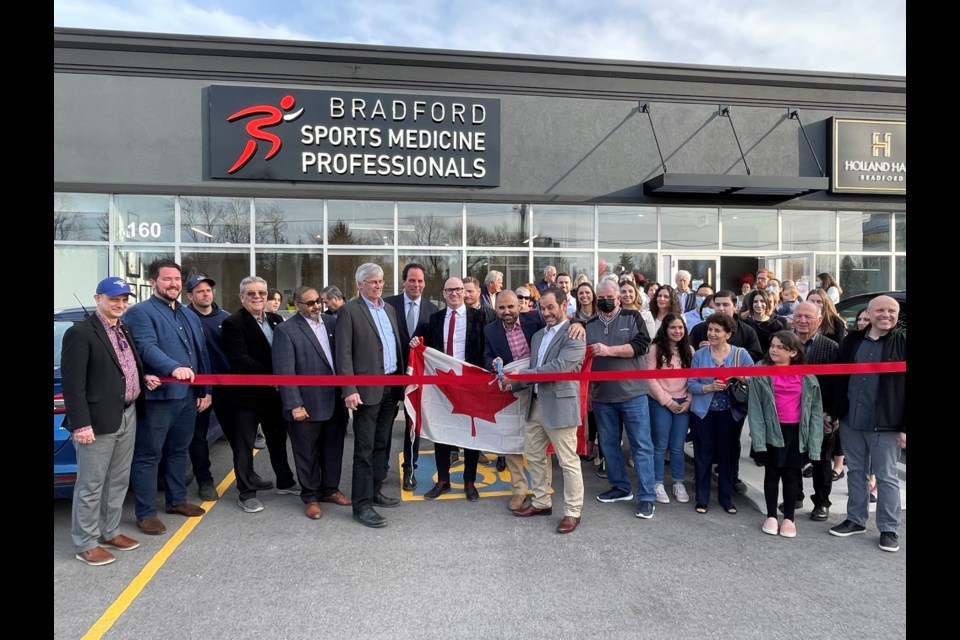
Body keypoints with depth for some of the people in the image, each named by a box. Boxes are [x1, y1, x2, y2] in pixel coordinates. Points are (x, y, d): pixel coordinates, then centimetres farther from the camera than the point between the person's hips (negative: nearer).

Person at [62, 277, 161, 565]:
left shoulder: (125, 331, 13)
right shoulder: (80, 333, -11)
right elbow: (73, 383, -15)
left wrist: (144, 379, 4)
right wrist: (81, 424, -19)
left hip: (127, 417, 8)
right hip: (98, 421, -8)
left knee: (118, 481, 18)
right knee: (91, 486, 5)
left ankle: (110, 533, 32)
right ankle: (86, 544, 18)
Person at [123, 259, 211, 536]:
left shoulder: (190, 316, 17)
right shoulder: (140, 312, -7)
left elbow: (202, 355, 17)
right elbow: (148, 347, -24)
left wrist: (206, 390, 13)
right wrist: (174, 367, -40)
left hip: (188, 396, 8)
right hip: (157, 397, -7)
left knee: (179, 450, 19)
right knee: (148, 455, 2)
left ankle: (177, 500, 32)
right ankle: (146, 513, 11)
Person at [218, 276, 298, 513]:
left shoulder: (276, 320, 8)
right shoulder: (233, 323, -12)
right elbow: (240, 360, -21)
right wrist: (270, 377, -22)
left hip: (274, 392, 6)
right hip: (246, 393, -6)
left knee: (278, 439, 18)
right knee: (244, 445, 6)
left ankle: (285, 482, 33)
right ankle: (247, 492, 18)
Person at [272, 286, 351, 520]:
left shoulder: (333, 323, 6)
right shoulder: (286, 330, -8)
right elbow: (284, 371, -12)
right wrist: (294, 404, -16)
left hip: (335, 401, 5)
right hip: (307, 404, -4)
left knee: (333, 449, 16)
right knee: (307, 454, 10)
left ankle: (330, 489, 35)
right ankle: (310, 497, 27)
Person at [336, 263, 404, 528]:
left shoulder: (389, 309, 15)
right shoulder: (349, 310, -6)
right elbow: (343, 353, -12)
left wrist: (400, 382, 9)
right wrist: (349, 390, -19)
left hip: (391, 387, 7)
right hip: (367, 388, -7)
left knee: (381, 444, 15)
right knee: (364, 448, -2)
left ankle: (375, 491, 27)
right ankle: (361, 504, 6)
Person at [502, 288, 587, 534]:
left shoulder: (574, 335, -11)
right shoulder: (538, 335, 16)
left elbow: (558, 367, -21)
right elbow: (533, 369, 15)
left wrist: (519, 375, -19)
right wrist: (513, 383, -4)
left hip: (560, 405, -8)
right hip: (535, 403, 8)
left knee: (568, 461, 2)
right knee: (533, 456, 16)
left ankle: (572, 511, 15)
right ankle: (541, 502, 32)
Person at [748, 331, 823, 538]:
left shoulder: (807, 375, -1)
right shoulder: (761, 372, -6)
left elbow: (815, 409, 1)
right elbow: (755, 406, -8)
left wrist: (813, 439, -5)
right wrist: (758, 435, -16)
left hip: (796, 431, 1)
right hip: (772, 429, -1)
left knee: (791, 475, 9)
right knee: (772, 473, 9)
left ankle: (789, 518, 23)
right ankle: (771, 516, 22)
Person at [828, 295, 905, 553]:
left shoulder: (902, 343, -4)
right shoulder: (852, 340, 6)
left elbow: (905, 387, -7)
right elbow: (839, 379, 9)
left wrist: (905, 427, -11)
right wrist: (834, 413, 6)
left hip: (886, 424, -3)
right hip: (851, 420, 4)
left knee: (886, 476, 6)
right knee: (855, 471, 13)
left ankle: (889, 529, 18)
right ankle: (856, 520, 26)